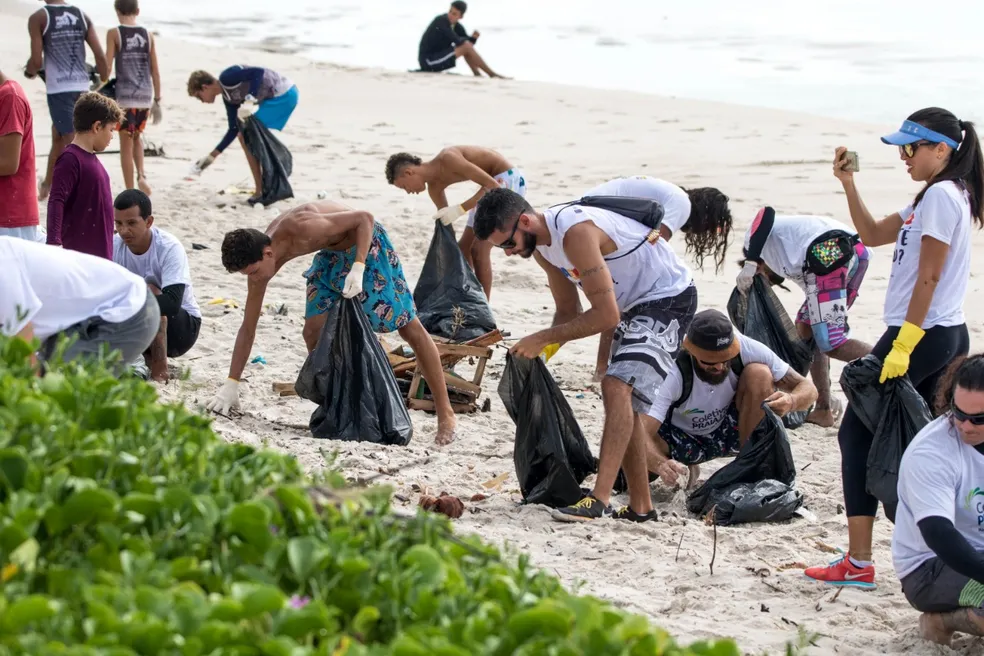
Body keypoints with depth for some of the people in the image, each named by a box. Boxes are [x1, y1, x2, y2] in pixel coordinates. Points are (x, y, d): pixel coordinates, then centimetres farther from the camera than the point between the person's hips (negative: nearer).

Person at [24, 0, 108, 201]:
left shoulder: (38, 18, -5)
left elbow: (36, 61, -8)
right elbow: (100, 56, 3)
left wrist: (29, 72, 14)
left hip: (59, 87, -6)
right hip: (82, 85, 6)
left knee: (71, 142, -5)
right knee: (59, 135, 22)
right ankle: (46, 186, 37)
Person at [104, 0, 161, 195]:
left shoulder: (114, 33, -3)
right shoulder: (148, 35, 7)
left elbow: (107, 68, -7)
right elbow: (155, 71, 8)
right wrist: (157, 100, 15)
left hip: (124, 96, -4)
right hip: (145, 96, 4)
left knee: (126, 145, 5)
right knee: (136, 137, 25)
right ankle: (141, 175, 3)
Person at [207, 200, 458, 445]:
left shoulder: (301, 229, -37)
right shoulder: (259, 258, -14)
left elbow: (364, 218, -29)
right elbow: (248, 328, -6)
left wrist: (358, 268, -41)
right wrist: (230, 386, -8)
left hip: (366, 244, -7)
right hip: (332, 255, 7)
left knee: (409, 327, -4)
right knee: (313, 333, -5)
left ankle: (445, 415, 0)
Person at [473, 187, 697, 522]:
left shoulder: (576, 232, -29)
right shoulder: (541, 245, 2)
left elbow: (606, 315, -30)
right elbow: (568, 312, 13)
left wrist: (544, 338, -24)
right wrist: (539, 352, -4)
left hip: (669, 298, -11)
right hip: (634, 306, 11)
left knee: (618, 387, -25)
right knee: (624, 405, 13)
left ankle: (599, 500, -33)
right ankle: (640, 507, 22)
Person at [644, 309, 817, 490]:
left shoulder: (746, 349, -27)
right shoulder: (674, 373, -34)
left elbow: (807, 389, -20)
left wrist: (791, 402, -45)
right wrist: (660, 464, -64)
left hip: (730, 433, 1)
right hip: (681, 438, -1)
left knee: (759, 373, -27)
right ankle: (688, 467, 1)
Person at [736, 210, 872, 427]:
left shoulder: (754, 237, 25)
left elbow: (766, 213, 1)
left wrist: (749, 264, -4)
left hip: (830, 254, -8)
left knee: (830, 343, -7)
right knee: (806, 327, 19)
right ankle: (825, 409, 15)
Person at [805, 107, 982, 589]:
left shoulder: (941, 195, -14)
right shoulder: (931, 196, 18)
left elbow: (928, 277, -19)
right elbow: (873, 235, 24)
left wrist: (904, 345, -20)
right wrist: (849, 185, 12)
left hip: (923, 335, -10)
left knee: (856, 432, -6)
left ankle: (859, 563, -9)